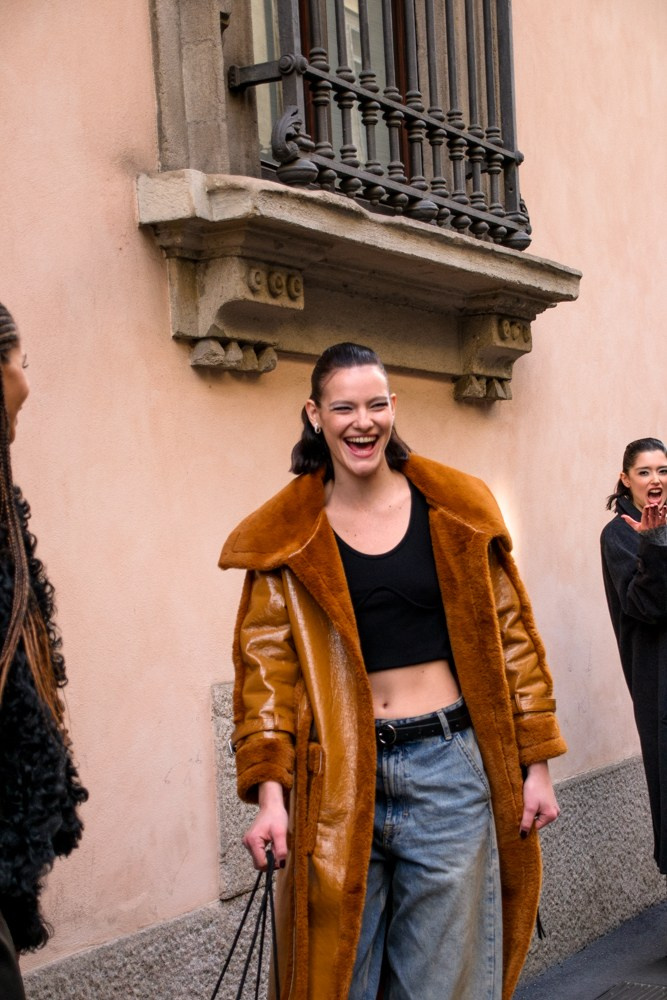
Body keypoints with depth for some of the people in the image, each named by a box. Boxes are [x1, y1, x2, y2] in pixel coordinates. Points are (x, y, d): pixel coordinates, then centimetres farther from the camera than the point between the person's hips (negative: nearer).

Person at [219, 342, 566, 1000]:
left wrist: (536, 765, 4)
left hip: (447, 766, 0)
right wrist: (269, 791, -10)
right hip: (339, 779, 0)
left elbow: (510, 634, 7)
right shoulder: (286, 538, 2)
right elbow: (266, 662, 0)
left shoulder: (458, 511, 4)